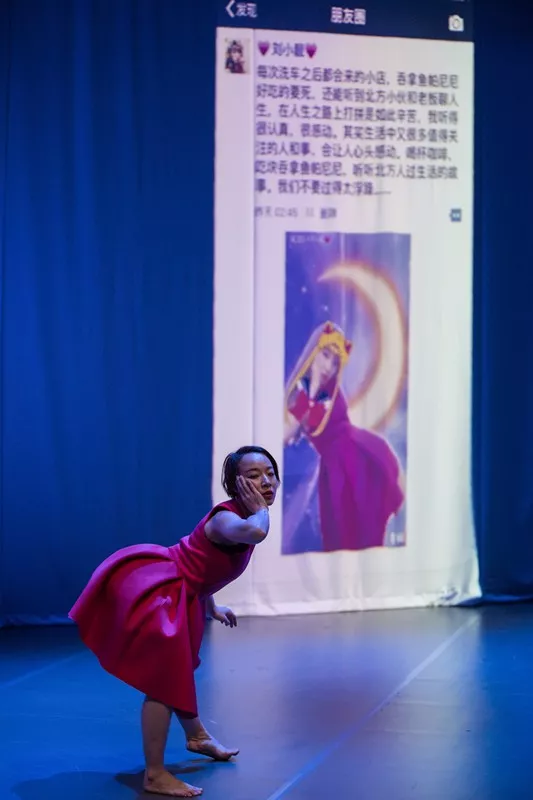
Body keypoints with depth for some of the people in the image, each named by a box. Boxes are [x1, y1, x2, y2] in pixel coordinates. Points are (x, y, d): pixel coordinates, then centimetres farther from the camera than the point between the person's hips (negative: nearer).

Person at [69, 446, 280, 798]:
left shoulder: (242, 518, 6)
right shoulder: (225, 517, -23)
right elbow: (255, 533, -50)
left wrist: (211, 607, 32)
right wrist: (261, 510, -28)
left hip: (176, 595, 11)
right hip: (153, 587, -11)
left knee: (179, 670, 30)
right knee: (164, 680, -13)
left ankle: (197, 737, 52)